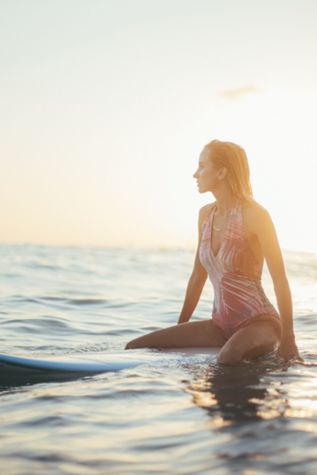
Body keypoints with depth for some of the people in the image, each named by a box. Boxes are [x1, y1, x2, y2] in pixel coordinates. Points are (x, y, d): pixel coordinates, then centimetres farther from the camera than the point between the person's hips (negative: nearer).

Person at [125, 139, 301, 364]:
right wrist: (178, 331, 19)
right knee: (135, 348, -5)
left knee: (227, 359, -41)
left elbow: (281, 279, -14)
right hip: (222, 325, 6)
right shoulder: (206, 215, 7)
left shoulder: (254, 214, -14)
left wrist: (287, 339, -17)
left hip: (260, 322, -6)